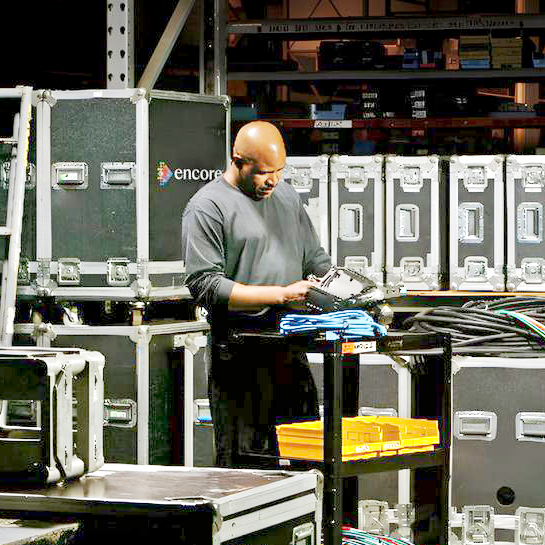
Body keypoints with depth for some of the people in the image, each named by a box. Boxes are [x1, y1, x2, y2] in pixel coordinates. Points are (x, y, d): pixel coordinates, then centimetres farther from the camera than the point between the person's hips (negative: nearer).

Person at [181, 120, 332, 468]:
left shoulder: (287, 196, 19)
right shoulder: (207, 207, -4)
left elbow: (316, 260, 26)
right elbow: (206, 286, -12)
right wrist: (281, 294, -16)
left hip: (291, 351, 6)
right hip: (242, 357, -6)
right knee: (248, 465, -7)